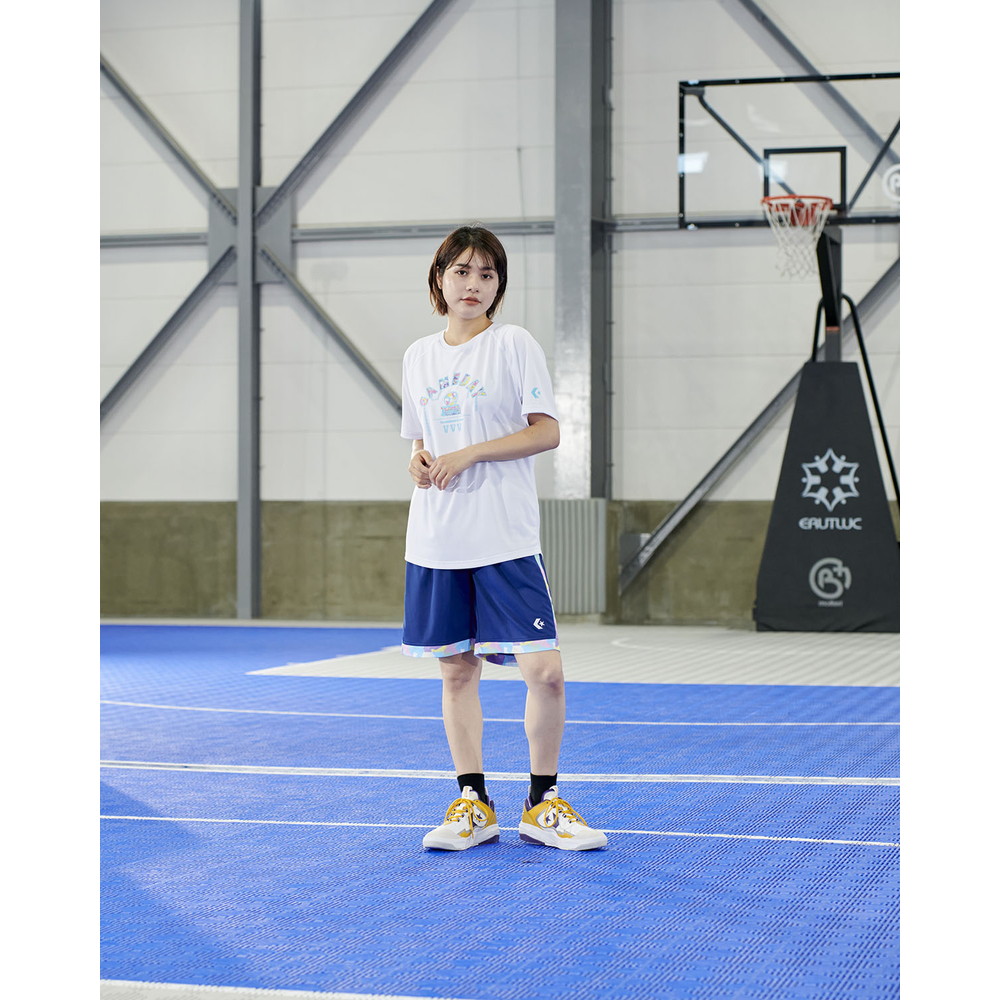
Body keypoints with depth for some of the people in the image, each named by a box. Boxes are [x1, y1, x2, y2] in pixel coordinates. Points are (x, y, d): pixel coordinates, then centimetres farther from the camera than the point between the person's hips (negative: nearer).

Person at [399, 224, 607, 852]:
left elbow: (547, 432, -8)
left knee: (544, 671, -9)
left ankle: (543, 804, 6)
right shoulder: (419, 356, 12)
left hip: (506, 540, -4)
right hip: (435, 540, 4)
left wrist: (469, 453, -15)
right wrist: (420, 461, -1)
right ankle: (474, 805, 18)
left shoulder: (514, 344, -2)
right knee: (456, 669, 8)